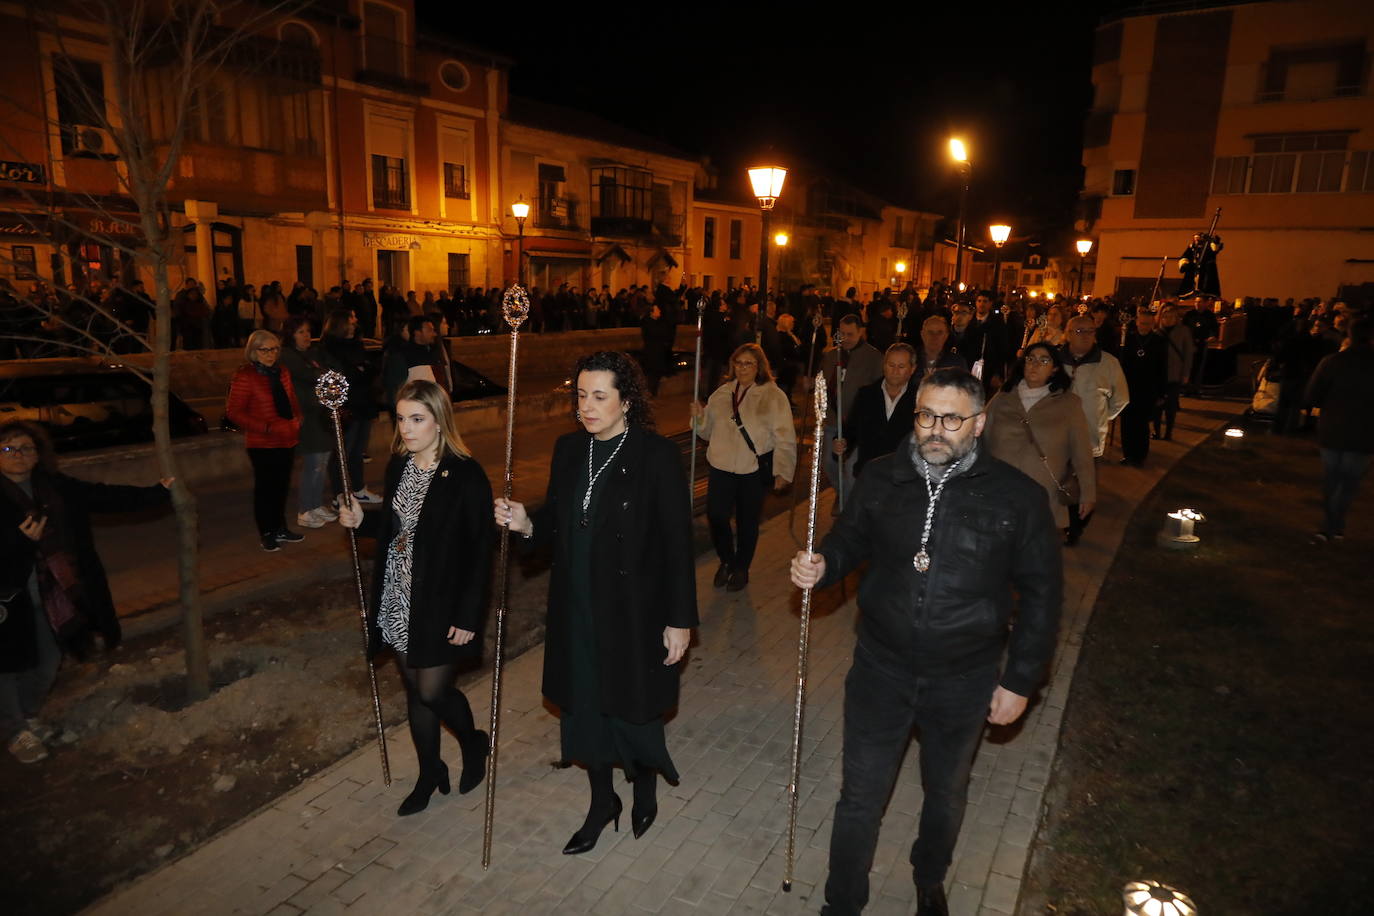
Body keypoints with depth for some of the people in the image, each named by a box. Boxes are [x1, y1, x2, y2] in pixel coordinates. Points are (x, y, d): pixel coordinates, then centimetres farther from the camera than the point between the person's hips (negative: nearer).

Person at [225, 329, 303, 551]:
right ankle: (267, 534, 19)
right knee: (265, 487, 5)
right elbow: (233, 412, -13)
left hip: (287, 441, 6)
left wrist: (296, 421, 3)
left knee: (282, 485, 14)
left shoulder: (282, 372, 8)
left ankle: (280, 528, 29)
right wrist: (267, 428, -19)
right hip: (262, 444, -6)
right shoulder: (244, 376, -12)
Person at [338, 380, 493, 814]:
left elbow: (480, 551, -15)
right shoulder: (397, 466, 3)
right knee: (415, 690, 16)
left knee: (432, 691, -2)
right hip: (398, 601, 6)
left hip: (441, 606, -6)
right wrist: (362, 521, -4)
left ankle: (474, 743, 30)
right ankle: (429, 773, 36)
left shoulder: (466, 475, -17)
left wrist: (468, 616, -17)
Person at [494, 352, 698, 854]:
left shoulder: (657, 455, -14)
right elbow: (557, 525, 10)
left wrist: (680, 620, -11)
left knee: (633, 712, 10)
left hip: (634, 614, -5)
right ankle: (602, 802, 42)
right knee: (582, 709, 16)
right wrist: (526, 524, -12)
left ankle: (645, 789, 43)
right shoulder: (569, 449, 3)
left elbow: (677, 543, -12)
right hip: (576, 611, 5)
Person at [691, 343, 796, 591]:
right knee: (716, 515, -1)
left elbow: (785, 437, -9)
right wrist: (699, 417, -2)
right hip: (722, 466, 4)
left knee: (747, 520, 8)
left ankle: (741, 568, 32)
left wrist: (782, 470, -14)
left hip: (755, 469, -3)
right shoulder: (722, 393, 10)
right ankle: (726, 560, 28)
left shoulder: (773, 395, -6)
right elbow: (709, 431, 18)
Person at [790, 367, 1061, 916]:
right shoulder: (881, 479, -8)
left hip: (964, 681, 0)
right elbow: (851, 541, 7)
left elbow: (1041, 594, -4)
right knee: (860, 797, 11)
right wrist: (821, 566, -16)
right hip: (881, 668, 0)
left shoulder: (1017, 497, -13)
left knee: (946, 794, 25)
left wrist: (1020, 681, -4)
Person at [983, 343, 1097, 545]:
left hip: (1046, 503, -1)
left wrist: (1088, 493, 5)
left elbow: (1081, 452, 3)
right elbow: (983, 441, 9)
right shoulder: (1002, 399, 5)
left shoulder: (1069, 403, 1)